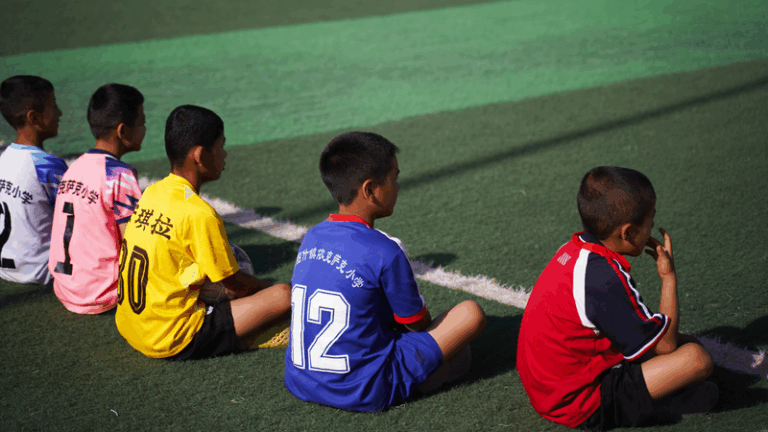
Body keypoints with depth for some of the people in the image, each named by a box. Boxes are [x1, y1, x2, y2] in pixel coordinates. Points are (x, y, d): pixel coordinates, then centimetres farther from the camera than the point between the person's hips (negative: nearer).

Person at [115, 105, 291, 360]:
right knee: (284, 296, -12)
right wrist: (267, 290, 13)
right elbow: (233, 283, -7)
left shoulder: (152, 194, 6)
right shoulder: (199, 215, -18)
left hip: (129, 328, 9)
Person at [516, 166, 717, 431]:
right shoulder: (605, 278, -26)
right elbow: (664, 345, -14)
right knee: (696, 358, -19)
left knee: (686, 342, 18)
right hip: (581, 407, -9)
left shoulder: (574, 250, 2)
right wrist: (669, 277, -4)